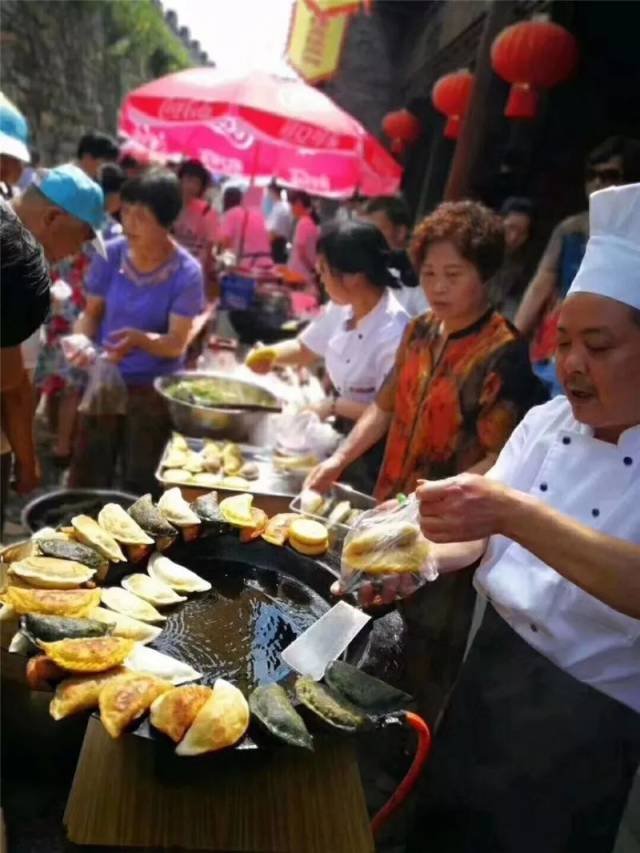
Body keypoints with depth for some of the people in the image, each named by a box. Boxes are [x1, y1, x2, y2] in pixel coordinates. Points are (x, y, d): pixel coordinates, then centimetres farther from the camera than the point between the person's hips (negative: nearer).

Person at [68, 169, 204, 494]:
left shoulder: (186, 272, -17)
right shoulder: (111, 254, -9)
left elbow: (176, 343, -18)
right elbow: (91, 311, 2)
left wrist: (140, 339, -37)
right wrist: (80, 338, -19)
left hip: (153, 388, -2)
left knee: (140, 483, 13)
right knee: (86, 476, 12)